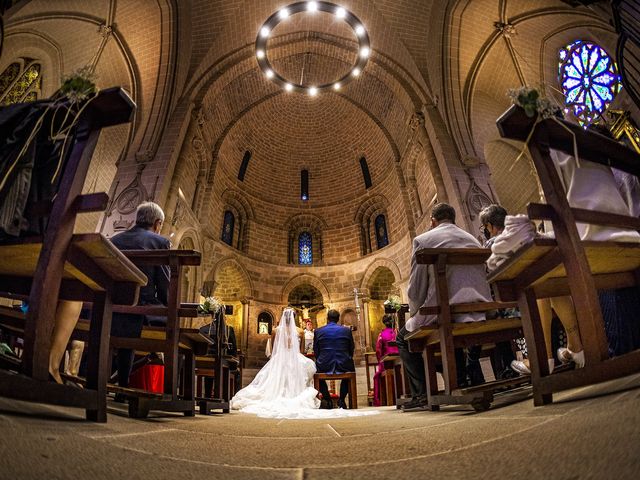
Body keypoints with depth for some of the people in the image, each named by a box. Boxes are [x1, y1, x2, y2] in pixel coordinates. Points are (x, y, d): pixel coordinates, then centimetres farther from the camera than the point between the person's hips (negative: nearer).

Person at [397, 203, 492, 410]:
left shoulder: (423, 240, -1)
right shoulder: (473, 239, 17)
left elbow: (416, 288, -5)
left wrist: (415, 314, 14)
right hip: (479, 313, 6)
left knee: (404, 337, 20)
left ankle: (421, 393, 11)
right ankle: (461, 382, 33)